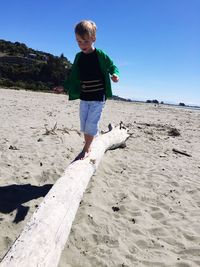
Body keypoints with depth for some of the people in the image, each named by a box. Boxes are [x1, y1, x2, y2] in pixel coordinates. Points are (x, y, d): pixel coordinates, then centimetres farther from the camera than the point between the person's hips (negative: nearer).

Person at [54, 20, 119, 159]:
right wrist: (64, 87, 6)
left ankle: (86, 149, 9)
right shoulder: (79, 57, 5)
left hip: (98, 97, -6)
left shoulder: (100, 55, -10)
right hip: (84, 96, 6)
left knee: (91, 123, -7)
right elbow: (74, 76, 12)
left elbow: (112, 67, 0)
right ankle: (88, 146, 27)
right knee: (84, 123, 11)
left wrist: (114, 74, -22)